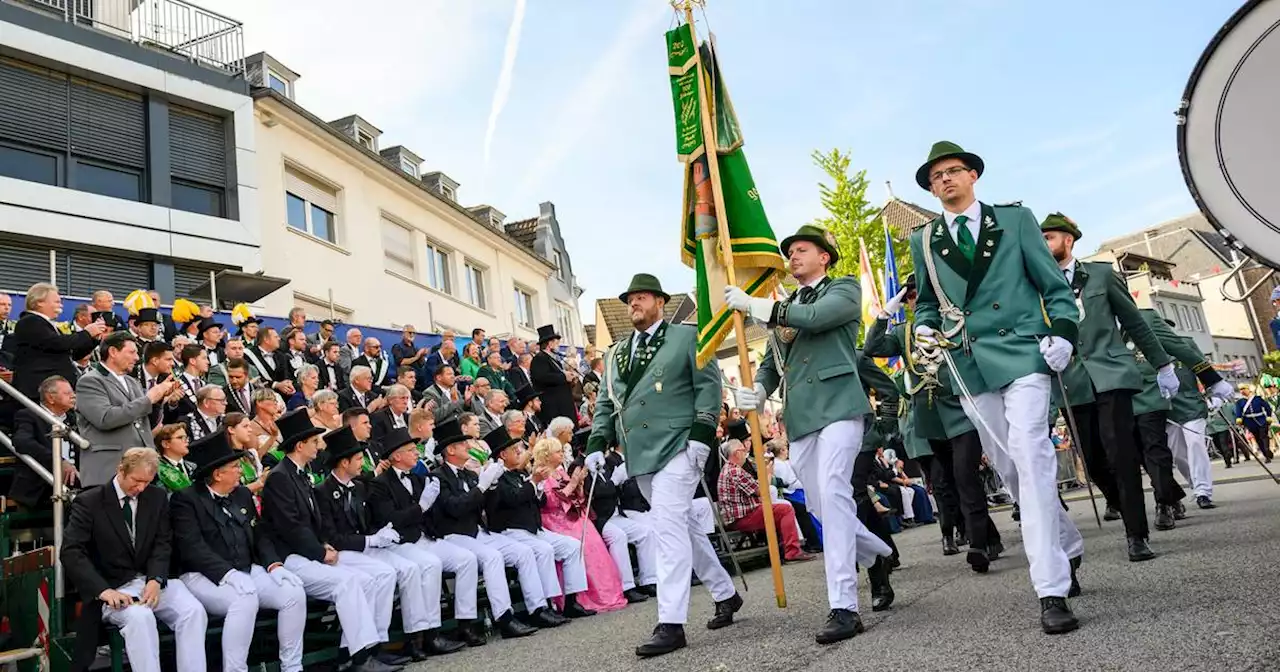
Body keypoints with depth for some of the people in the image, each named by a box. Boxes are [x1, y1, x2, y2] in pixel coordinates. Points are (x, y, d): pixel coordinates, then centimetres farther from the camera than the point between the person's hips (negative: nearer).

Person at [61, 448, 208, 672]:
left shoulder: (158, 498, 9)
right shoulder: (89, 502, -3)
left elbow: (162, 544, 6)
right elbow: (71, 552, -11)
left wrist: (155, 580, -15)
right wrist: (103, 590, -25)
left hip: (152, 580, 4)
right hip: (114, 587, -3)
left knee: (194, 611, -23)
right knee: (140, 616, -35)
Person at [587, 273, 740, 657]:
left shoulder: (687, 336, 5)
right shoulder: (616, 353, 20)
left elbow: (708, 384, -3)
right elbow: (605, 402, 20)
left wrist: (701, 433, -14)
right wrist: (598, 443, 5)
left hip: (677, 445, -7)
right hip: (640, 454, 7)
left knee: (668, 527, -16)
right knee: (683, 526, 14)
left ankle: (671, 623, -16)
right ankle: (725, 594, 30)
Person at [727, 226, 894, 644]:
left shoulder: (844, 289, 8)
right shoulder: (784, 307, 25)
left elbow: (815, 318, -12)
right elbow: (771, 361, 19)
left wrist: (754, 306, -10)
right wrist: (758, 390, -3)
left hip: (838, 403, -6)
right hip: (799, 415, 6)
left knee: (833, 491, -20)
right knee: (820, 505, 6)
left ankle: (844, 607, -20)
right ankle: (878, 555, 35)